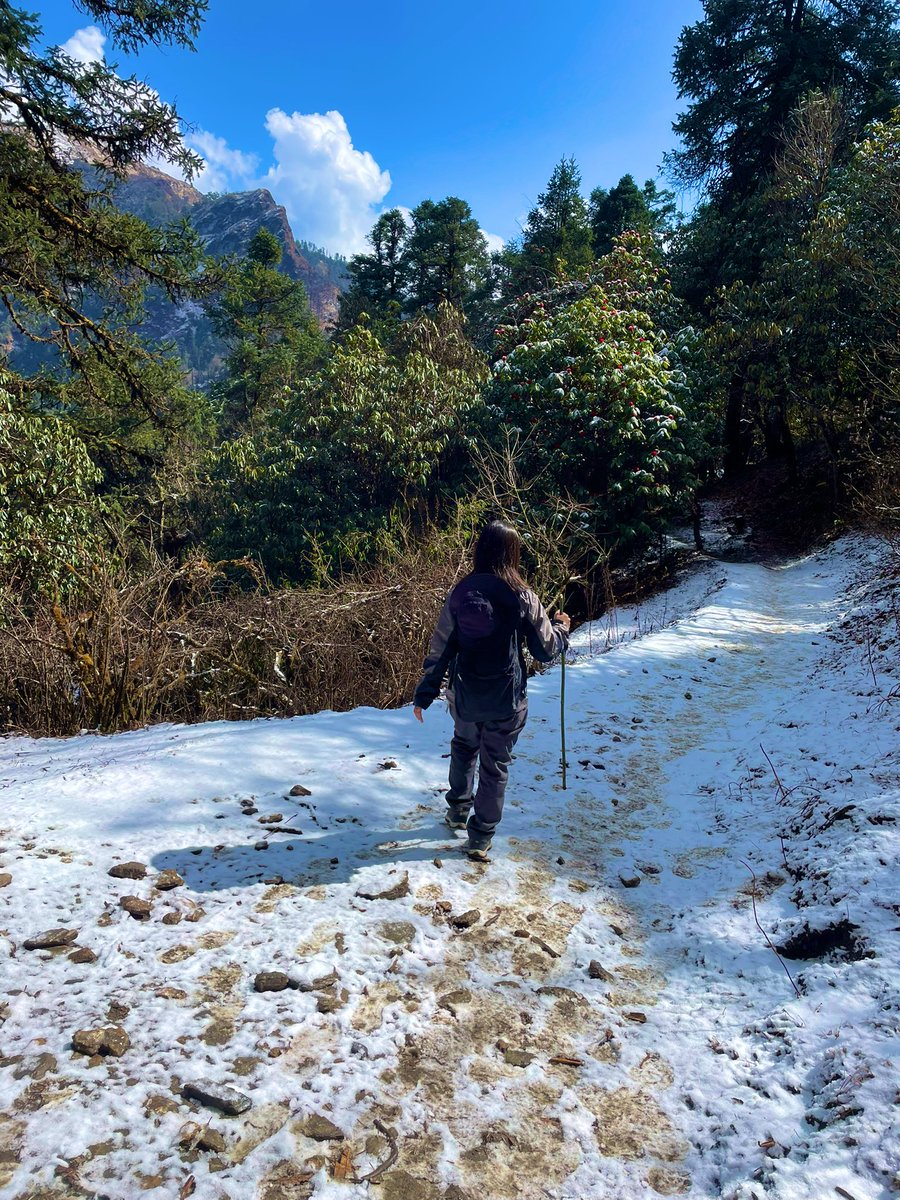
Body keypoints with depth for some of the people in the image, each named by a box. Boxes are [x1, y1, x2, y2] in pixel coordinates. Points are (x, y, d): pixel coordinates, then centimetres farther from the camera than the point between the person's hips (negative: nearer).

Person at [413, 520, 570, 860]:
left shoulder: (461, 593, -6)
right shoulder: (522, 597, -13)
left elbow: (440, 648, -2)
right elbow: (546, 649, -3)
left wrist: (424, 694, 8)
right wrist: (561, 628, 19)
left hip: (464, 696, 3)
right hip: (506, 701, -3)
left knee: (464, 748, 29)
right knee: (495, 766, 13)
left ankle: (458, 810, 42)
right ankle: (480, 838, 20)